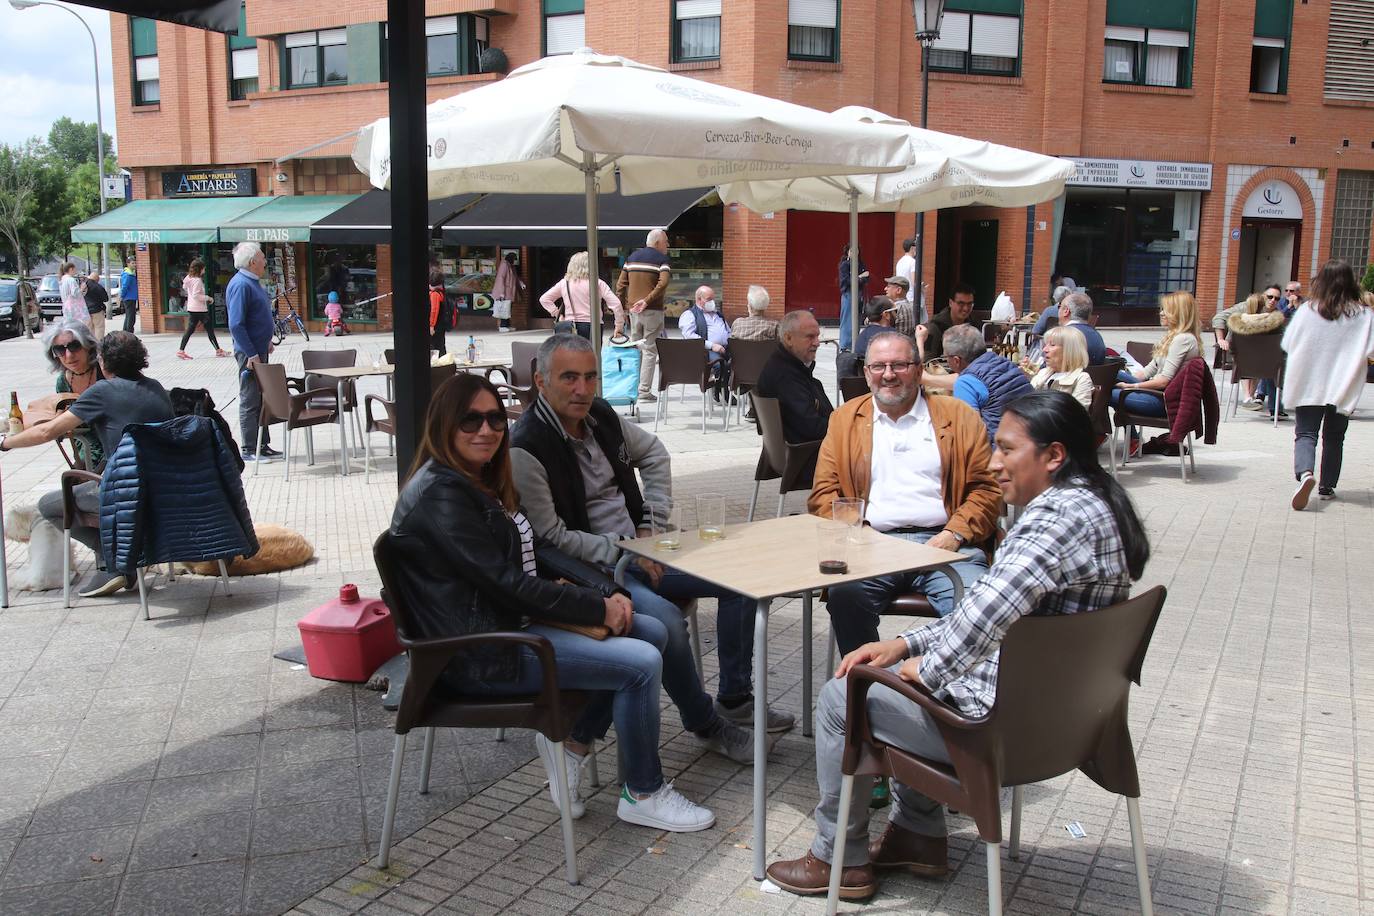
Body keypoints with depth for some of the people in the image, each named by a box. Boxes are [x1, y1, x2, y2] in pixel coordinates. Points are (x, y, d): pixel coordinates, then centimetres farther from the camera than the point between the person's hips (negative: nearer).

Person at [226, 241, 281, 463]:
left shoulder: (253, 282, 12)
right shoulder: (240, 285, -18)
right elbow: (236, 325, -23)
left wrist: (266, 342, 18)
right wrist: (251, 354, -23)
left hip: (259, 351, 10)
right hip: (250, 353, -10)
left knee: (261, 399, 14)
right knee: (250, 401, -3)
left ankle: (262, 445, 22)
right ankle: (250, 450, 4)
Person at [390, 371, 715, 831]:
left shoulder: (485, 482, 13)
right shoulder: (439, 494, -18)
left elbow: (538, 551, 10)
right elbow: (506, 582, -22)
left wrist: (607, 590, -4)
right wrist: (598, 607, -16)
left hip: (515, 620, 10)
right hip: (481, 653, -10)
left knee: (652, 632, 5)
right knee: (641, 664, -16)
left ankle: (573, 742, 11)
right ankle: (643, 795, 3)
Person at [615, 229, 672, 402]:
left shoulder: (632, 257, 14)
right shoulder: (661, 259, -5)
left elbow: (621, 283, 11)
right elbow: (663, 283, -21)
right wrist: (647, 300, -18)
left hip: (633, 309, 6)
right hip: (653, 310, -5)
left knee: (635, 348, 14)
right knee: (650, 350, -2)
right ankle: (644, 390, -5)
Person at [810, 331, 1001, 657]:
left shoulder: (959, 417, 15)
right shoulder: (845, 419, 19)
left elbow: (987, 487, 10)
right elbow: (824, 493, 14)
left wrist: (955, 534, -6)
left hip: (942, 542, -1)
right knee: (845, 593, -31)